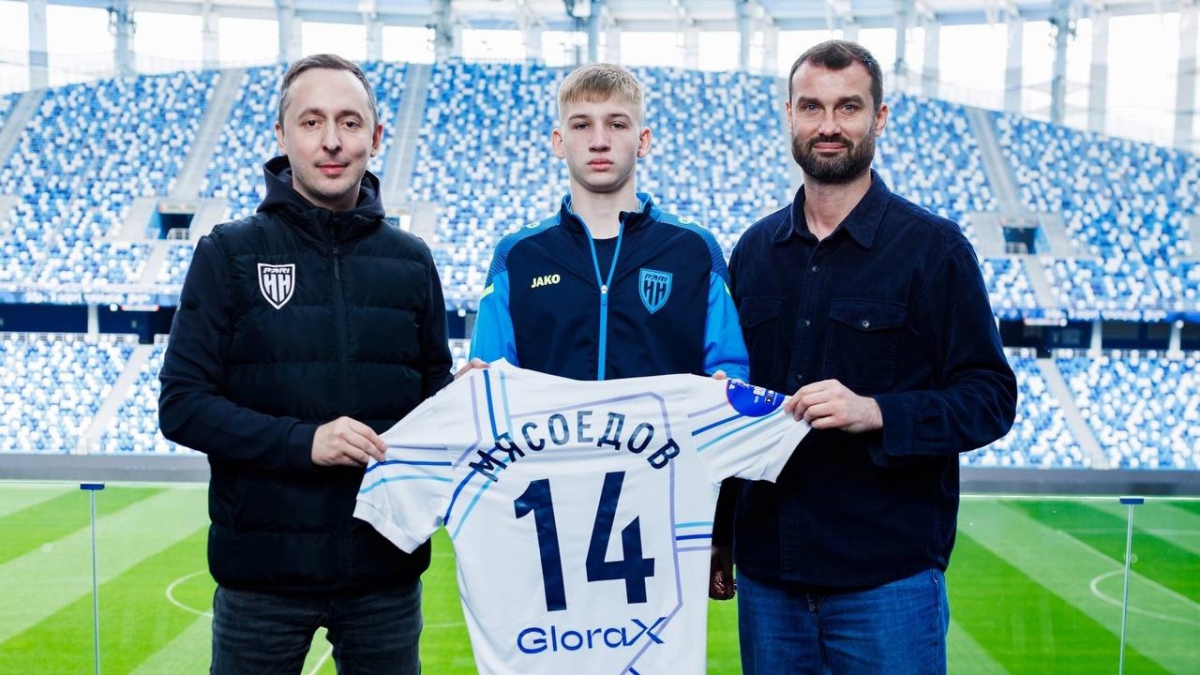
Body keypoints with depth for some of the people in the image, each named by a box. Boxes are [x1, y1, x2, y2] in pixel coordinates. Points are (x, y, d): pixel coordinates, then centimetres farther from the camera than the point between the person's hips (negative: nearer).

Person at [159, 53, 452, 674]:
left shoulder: (410, 261, 6)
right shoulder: (228, 254, -1)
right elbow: (181, 405, -6)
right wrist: (302, 440, -19)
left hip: (386, 570, 2)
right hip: (262, 570, -2)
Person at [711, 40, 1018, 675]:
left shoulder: (933, 247, -4)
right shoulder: (754, 250, 9)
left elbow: (990, 399, -7)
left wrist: (876, 412, -23)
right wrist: (719, 534, 13)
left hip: (887, 577, -4)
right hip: (768, 574, 4)